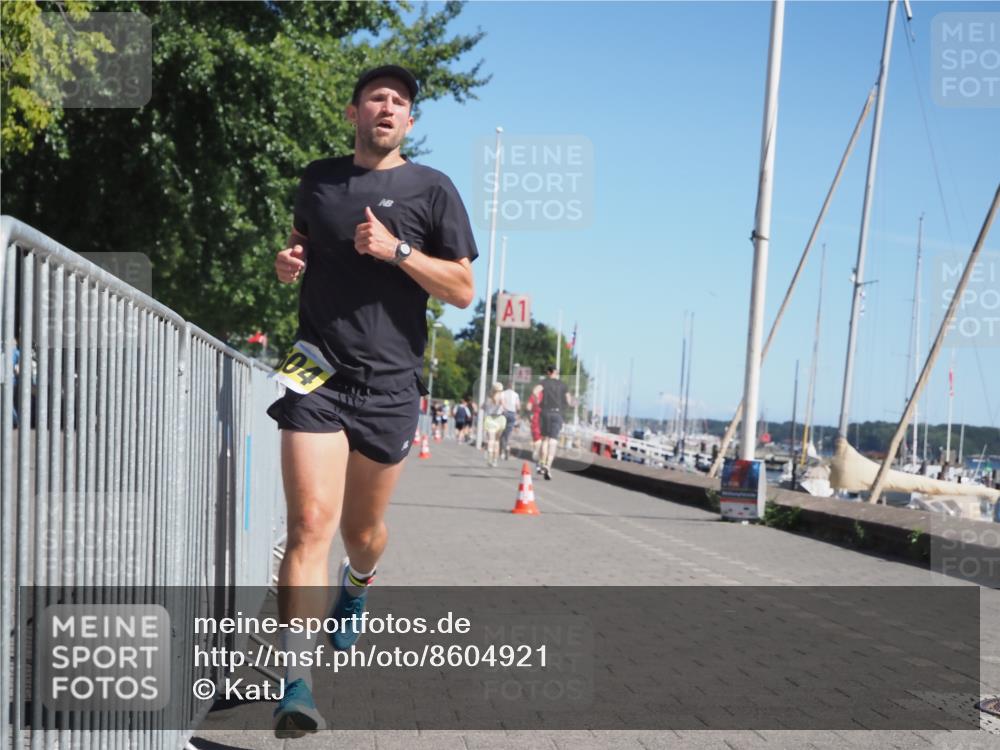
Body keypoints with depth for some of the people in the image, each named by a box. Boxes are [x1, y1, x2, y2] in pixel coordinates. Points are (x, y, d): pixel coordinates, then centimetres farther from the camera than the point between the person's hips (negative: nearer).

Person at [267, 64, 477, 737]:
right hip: (317, 376, 0)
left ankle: (357, 586, 50)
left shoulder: (431, 189, 2)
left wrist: (396, 250, -14)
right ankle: (296, 680, -13)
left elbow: (463, 290, 0)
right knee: (311, 524, -14)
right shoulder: (318, 179, 10)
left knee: (364, 530, 14)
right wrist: (289, 259, 5)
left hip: (389, 385, 0)